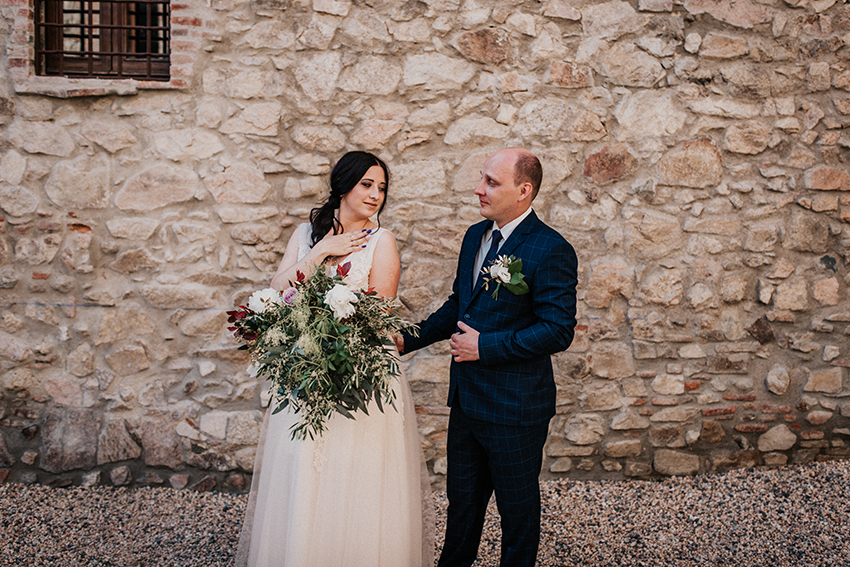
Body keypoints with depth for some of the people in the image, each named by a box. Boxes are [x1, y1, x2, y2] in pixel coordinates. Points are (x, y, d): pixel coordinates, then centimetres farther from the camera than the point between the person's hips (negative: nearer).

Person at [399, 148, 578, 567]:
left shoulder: (551, 251, -18)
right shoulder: (475, 236, 7)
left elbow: (558, 331, -22)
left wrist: (486, 346, -20)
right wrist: (409, 339, 6)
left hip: (514, 408, -7)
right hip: (467, 400, 7)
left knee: (518, 508, 12)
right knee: (462, 499, 21)